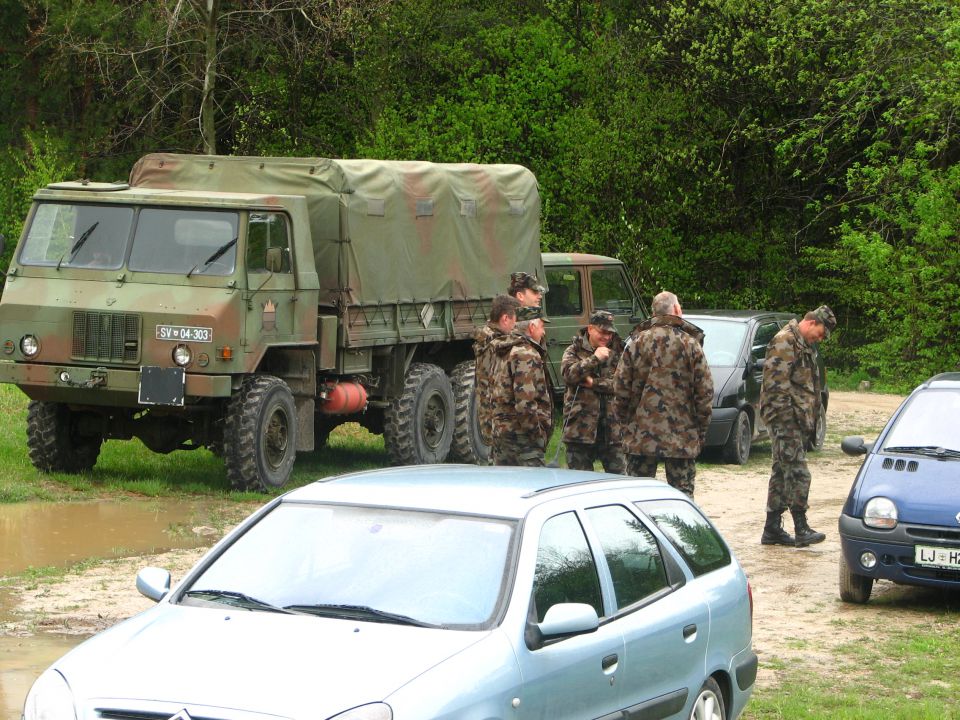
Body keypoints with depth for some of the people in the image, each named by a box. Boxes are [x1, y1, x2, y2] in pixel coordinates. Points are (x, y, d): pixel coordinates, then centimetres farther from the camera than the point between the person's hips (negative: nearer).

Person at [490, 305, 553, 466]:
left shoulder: (504, 354, 18)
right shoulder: (526, 354, -14)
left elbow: (493, 389, 22)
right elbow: (525, 402, -22)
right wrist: (537, 432, -17)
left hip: (501, 432, 10)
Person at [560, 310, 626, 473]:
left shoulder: (617, 352, 7)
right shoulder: (574, 351, 5)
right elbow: (568, 374, -15)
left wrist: (594, 383, -13)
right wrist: (594, 358, -18)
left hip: (612, 427, 1)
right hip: (581, 427, -1)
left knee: (619, 477, 3)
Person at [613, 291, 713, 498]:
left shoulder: (636, 342, 2)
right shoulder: (690, 344, -2)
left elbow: (621, 386, 1)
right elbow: (705, 391, -2)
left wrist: (625, 422, 12)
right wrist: (701, 430, 7)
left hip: (640, 435, 1)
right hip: (681, 438, -1)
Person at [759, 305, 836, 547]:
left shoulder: (805, 346, 20)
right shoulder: (784, 341, -11)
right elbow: (776, 382, -19)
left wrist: (810, 424, 22)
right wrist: (787, 415, -22)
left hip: (798, 420, 10)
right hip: (785, 419, -10)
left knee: (782, 473, 11)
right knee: (797, 473, -11)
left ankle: (772, 529, 15)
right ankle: (801, 529, -10)